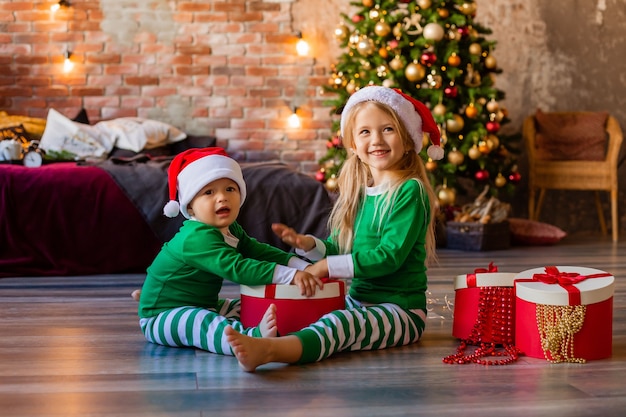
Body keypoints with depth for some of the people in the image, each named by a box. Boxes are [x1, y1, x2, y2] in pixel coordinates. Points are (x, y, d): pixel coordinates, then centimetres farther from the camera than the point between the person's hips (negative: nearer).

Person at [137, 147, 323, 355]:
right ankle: (253, 337, -59)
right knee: (205, 324, -37)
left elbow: (257, 250, 5)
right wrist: (290, 275, -40)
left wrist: (302, 267, -7)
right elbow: (236, 268, -36)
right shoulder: (197, 237, -27)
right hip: (162, 317, -11)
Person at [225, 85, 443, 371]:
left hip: (400, 309, -10)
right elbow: (339, 247, 18)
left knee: (339, 324, -37)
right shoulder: (358, 192, 13)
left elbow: (390, 256, -18)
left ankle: (270, 349, -60)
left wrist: (327, 266, -17)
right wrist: (308, 244, -3)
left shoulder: (410, 192, -10)